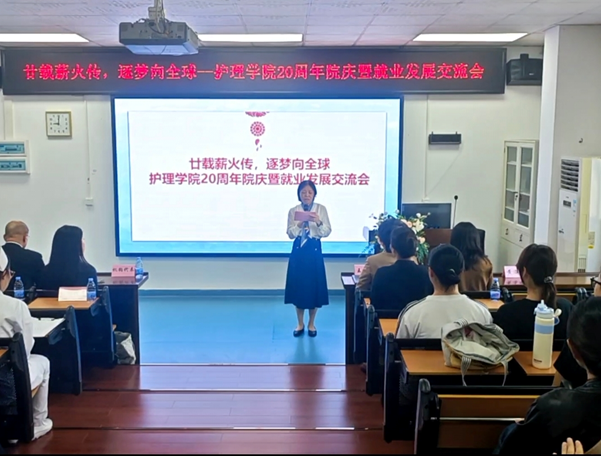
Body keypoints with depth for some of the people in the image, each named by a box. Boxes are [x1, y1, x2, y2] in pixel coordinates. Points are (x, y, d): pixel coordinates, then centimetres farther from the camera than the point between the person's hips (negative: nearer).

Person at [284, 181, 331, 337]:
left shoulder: (321, 209, 0)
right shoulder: (293, 211, 3)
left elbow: (327, 232, -5)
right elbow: (290, 233, -3)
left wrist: (318, 222, -23)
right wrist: (300, 224, -20)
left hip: (314, 250, -1)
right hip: (298, 251, 1)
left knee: (314, 286, 3)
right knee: (298, 286, 4)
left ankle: (311, 323, 19)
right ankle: (300, 323, 19)